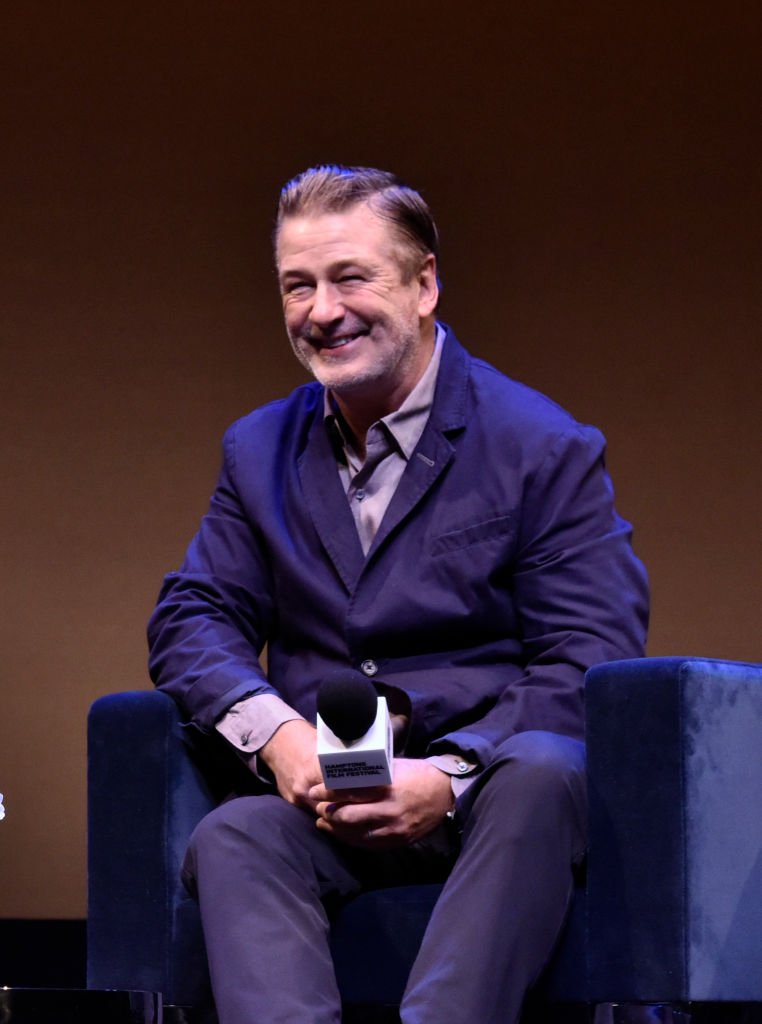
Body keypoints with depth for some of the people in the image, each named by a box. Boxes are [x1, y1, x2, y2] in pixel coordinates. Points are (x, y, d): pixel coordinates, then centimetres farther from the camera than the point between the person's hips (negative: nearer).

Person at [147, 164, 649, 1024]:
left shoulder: (546, 450, 3)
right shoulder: (259, 451, 19)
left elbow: (592, 666, -5)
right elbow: (192, 617, 12)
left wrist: (449, 777, -20)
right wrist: (276, 735, -11)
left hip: (489, 793, -3)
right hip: (321, 801, 3)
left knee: (539, 774, -37)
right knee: (230, 841, -30)